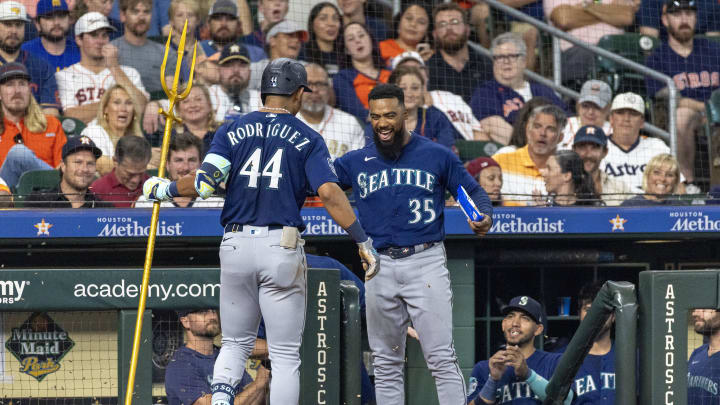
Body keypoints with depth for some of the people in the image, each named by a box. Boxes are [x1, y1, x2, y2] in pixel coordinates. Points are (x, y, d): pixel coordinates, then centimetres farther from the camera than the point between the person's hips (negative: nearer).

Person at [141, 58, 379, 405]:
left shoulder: (233, 130, 7)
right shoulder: (307, 139, 2)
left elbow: (204, 182, -4)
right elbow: (330, 193, -10)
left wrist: (163, 190, 13)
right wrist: (363, 241, -8)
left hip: (236, 246, 2)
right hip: (282, 247, -2)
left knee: (235, 342, 17)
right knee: (285, 354, 3)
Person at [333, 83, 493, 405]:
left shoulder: (437, 156, 5)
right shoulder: (357, 162, 10)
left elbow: (472, 190, 9)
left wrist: (484, 216, -11)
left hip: (425, 261, -3)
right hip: (379, 267, 3)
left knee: (441, 359, -10)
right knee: (386, 363, 9)